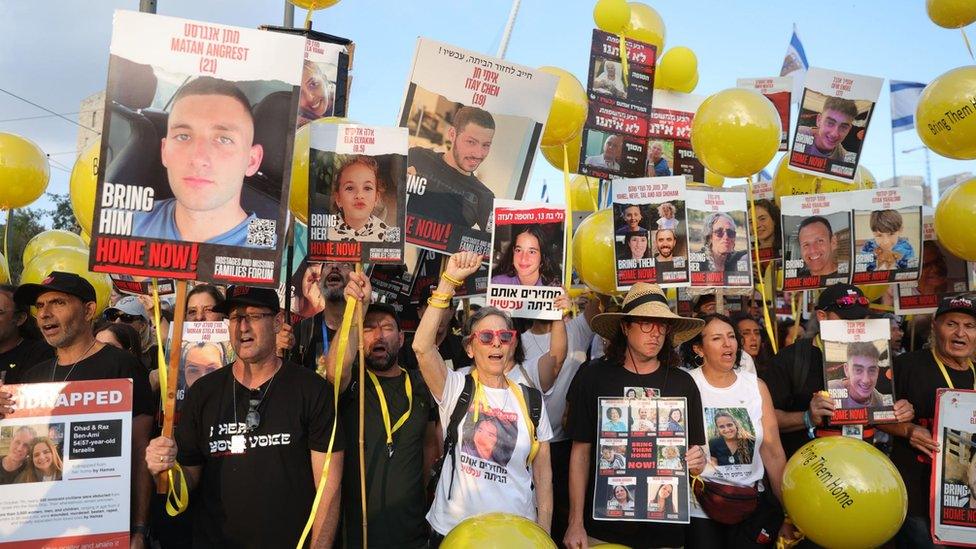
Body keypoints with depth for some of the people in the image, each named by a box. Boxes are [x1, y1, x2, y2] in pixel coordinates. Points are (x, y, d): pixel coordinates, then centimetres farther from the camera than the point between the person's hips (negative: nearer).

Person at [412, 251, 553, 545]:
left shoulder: (531, 399, 0)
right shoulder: (456, 389, -7)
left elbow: (543, 470, 4)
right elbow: (422, 346, -25)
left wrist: (544, 532, 0)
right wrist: (449, 280, -28)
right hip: (452, 531, -2)